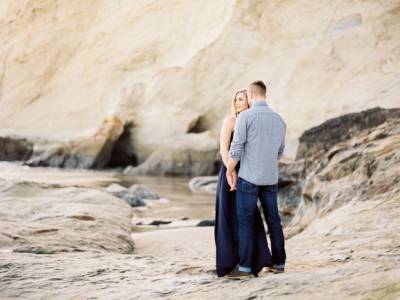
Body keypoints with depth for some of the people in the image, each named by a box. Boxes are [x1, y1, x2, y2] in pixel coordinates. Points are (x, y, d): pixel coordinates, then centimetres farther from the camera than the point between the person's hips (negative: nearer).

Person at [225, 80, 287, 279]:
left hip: (248, 177, -6)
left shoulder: (245, 116, -11)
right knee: (273, 220, 13)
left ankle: (245, 267, -3)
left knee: (245, 221, -2)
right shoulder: (279, 119, 9)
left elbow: (236, 149, -13)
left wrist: (230, 171, -1)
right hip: (270, 179, 6)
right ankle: (278, 263, 17)